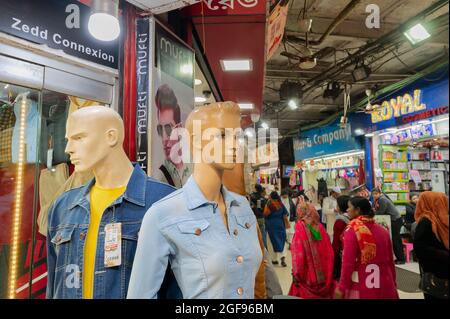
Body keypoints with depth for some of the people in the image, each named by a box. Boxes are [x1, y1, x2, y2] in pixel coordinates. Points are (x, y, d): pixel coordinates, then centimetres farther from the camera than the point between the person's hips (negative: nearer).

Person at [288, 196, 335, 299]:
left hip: (306, 273, -4)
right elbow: (329, 252, 2)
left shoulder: (300, 227, -13)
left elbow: (298, 253, -15)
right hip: (323, 274, 4)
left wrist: (296, 273, -7)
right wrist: (327, 273, 11)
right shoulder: (320, 226, -1)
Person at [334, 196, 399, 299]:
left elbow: (348, 262, -16)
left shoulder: (352, 230, -12)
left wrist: (342, 287, -11)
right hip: (384, 286, 5)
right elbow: (390, 261, 10)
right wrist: (393, 284, 21)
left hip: (361, 288, -5)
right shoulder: (383, 230, 4)